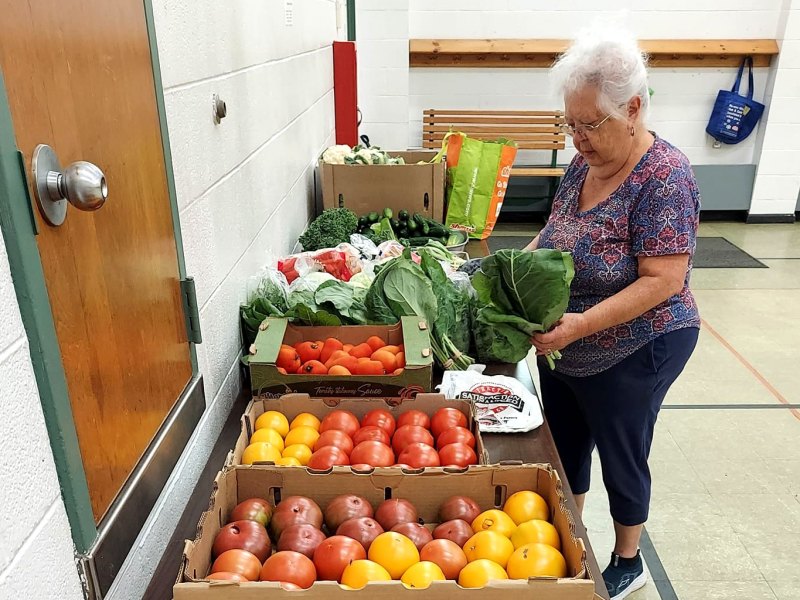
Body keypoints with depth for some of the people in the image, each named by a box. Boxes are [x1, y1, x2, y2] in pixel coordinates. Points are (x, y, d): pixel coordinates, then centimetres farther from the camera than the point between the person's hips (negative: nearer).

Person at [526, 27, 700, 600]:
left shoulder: (665, 177, -22)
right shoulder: (584, 164, 0)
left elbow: (663, 281, -26)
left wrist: (580, 324, -33)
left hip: (631, 356, -7)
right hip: (562, 351, 7)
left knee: (621, 460, 13)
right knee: (565, 450, 20)